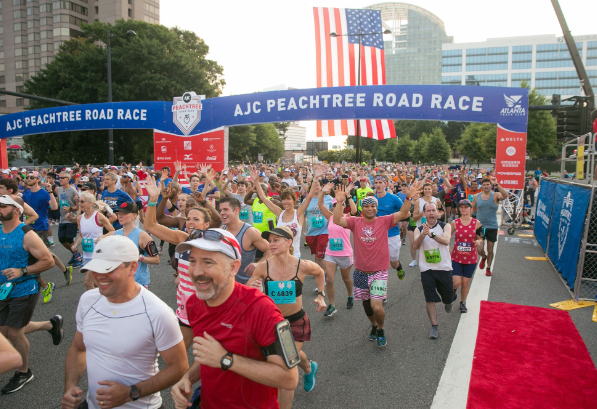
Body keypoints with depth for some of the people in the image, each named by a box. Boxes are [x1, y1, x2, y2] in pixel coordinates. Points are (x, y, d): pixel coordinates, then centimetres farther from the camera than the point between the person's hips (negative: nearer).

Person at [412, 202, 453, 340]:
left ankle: (447, 301, 50)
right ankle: (434, 326, 11)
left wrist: (431, 233, -33)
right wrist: (423, 234, -30)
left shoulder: (445, 226, -1)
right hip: (427, 270, 0)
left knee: (448, 297, 15)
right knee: (430, 300, 0)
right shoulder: (419, 229, 1)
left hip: (444, 268, 0)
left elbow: (446, 240, -20)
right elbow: (415, 246, -13)